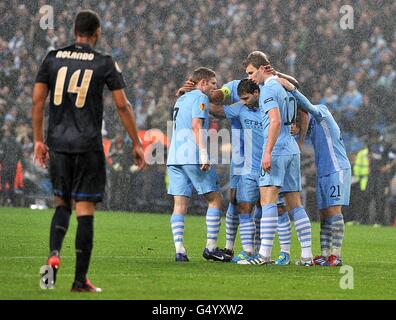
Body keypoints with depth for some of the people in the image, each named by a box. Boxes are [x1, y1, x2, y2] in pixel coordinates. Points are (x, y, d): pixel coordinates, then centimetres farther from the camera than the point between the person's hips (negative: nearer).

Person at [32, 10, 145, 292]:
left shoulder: (53, 58, 6)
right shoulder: (105, 64, -2)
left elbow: (38, 101, 6)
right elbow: (123, 106, -2)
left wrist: (39, 140, 14)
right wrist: (137, 144, 6)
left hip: (57, 142, 3)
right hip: (88, 145, -3)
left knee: (62, 203, 18)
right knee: (85, 209, 1)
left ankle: (54, 253, -8)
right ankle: (80, 280, 0)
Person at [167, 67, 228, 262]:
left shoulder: (181, 99, 25)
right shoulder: (200, 98, -2)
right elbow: (197, 126, -14)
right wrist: (204, 155, -19)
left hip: (174, 157, 8)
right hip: (192, 156, -8)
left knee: (180, 204, 2)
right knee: (215, 199, 2)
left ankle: (179, 250, -8)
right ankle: (211, 247, -2)